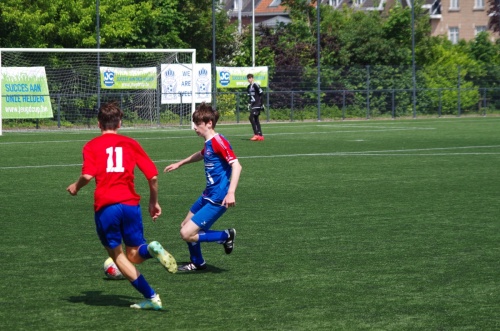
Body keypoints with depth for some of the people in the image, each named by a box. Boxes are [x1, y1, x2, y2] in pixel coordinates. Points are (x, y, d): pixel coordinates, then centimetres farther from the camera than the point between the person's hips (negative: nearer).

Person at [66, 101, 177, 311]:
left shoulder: (92, 146, 5)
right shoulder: (130, 144, 12)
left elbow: (88, 175, -11)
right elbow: (153, 175, 7)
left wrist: (75, 187, 10)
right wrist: (154, 202, 21)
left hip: (105, 207, -2)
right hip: (130, 203, 2)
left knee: (117, 254, 12)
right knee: (134, 255, 14)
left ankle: (151, 297, -1)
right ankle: (150, 249, -24)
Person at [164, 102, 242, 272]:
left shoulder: (219, 142, -19)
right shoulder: (209, 143, 10)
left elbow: (236, 165, -28)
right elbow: (201, 155, 34)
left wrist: (231, 193, -37)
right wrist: (179, 164, 45)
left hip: (217, 200, -10)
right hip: (207, 195, 10)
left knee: (187, 234, -13)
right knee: (185, 226, 23)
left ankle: (226, 236, 1)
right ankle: (197, 263, 42)